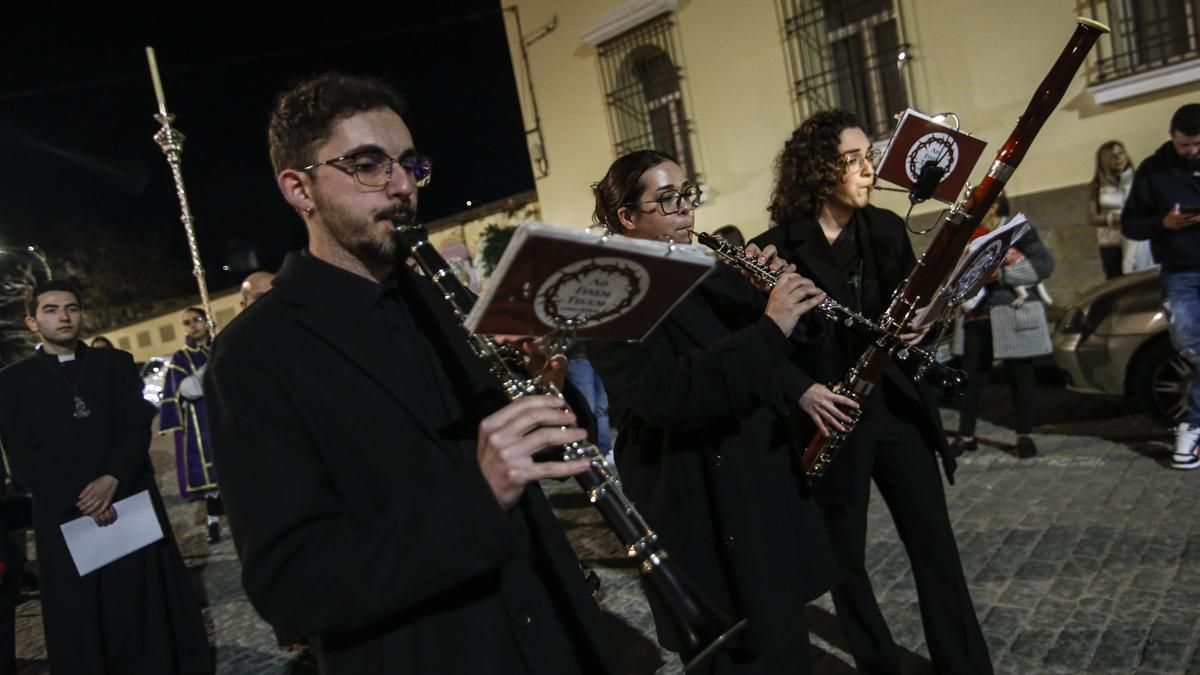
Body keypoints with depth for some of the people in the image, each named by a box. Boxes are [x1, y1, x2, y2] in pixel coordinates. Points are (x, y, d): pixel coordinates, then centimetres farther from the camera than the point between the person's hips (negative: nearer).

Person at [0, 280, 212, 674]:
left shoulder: (117, 364, 10)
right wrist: (79, 500, -13)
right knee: (80, 617, 5)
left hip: (132, 502, 1)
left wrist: (113, 479, -15)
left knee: (147, 606, 5)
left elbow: (138, 427, 1)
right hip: (65, 516, 0)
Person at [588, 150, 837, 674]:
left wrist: (780, 293, -6)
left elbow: (767, 361, 14)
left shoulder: (712, 272, 9)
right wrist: (769, 328, -33)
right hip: (699, 510, -7)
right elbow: (666, 395, -29)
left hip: (766, 483, 8)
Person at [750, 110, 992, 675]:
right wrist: (800, 390, -20)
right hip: (831, 418, -3)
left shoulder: (885, 228, 4)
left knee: (935, 544, 9)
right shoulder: (775, 248, -9)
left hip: (898, 407, 4)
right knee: (845, 558, 9)